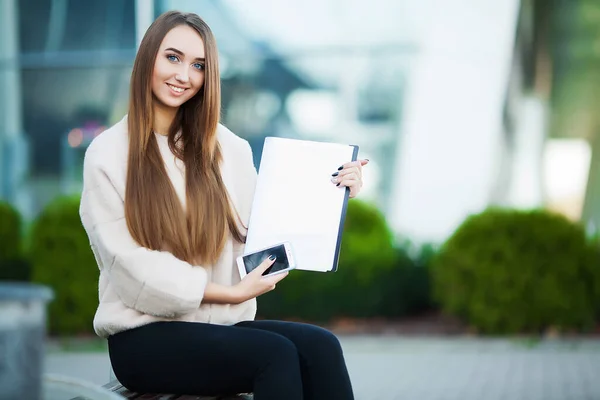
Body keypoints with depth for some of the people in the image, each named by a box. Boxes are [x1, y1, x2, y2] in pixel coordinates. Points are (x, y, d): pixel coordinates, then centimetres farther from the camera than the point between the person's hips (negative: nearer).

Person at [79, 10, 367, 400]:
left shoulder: (227, 148, 14)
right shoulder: (108, 155, -1)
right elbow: (130, 264, -9)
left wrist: (331, 193, -4)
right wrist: (229, 293, -12)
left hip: (222, 325, 4)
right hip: (145, 336, -4)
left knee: (320, 347, -26)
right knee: (277, 354, -31)